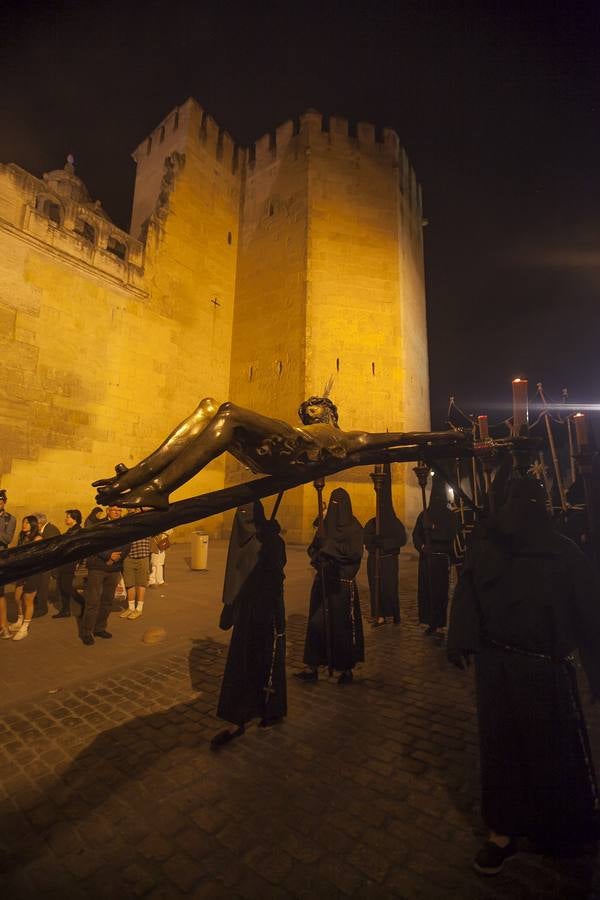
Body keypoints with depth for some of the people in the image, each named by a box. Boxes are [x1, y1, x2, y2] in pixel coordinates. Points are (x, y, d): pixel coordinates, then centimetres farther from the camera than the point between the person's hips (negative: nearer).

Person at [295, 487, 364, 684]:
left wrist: (331, 546, -18)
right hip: (324, 580, 5)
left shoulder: (353, 527, -5)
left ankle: (346, 668, 20)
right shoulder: (325, 524, 10)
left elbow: (355, 553, -16)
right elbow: (313, 548, 9)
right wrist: (319, 556, -12)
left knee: (342, 624, 3)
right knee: (317, 623, 5)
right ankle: (312, 667, 14)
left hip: (343, 582, -5)